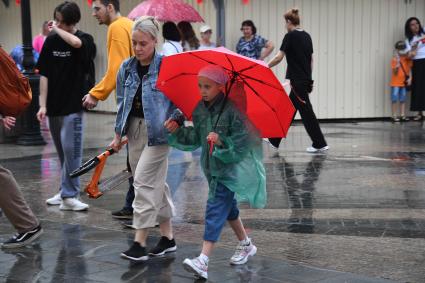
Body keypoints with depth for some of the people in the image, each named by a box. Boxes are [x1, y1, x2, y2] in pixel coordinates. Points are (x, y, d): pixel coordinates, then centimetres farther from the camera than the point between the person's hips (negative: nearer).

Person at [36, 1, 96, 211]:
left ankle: (69, 196, -3)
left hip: (73, 106, -4)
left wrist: (57, 29, -12)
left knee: (71, 150, -7)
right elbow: (44, 74, 5)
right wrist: (43, 105, -1)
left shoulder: (85, 39, -4)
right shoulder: (51, 41, 6)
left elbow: (75, 43, -30)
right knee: (63, 152, 12)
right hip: (53, 106, 4)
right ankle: (66, 191, 23)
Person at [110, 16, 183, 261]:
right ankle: (168, 237, 21)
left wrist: (175, 120, -22)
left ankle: (140, 242, -4)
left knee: (144, 180, -10)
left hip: (158, 131, -6)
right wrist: (119, 135, 14)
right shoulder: (127, 68, 7)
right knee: (155, 182, 11)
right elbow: (122, 102, 14)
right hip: (135, 129, 6)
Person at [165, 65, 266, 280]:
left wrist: (222, 141, -32)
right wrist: (177, 131, -3)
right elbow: (196, 139, 11)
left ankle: (203, 261, -18)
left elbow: (241, 143, -17)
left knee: (216, 208, -14)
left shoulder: (232, 110, -18)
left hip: (231, 167, -8)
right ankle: (245, 244, 41)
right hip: (212, 166, 8)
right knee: (228, 207, 20)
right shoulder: (200, 110, 4)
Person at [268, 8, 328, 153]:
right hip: (306, 79, 8)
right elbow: (311, 59, 15)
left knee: (306, 111, -4)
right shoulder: (307, 36, 11)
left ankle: (320, 144, -2)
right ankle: (275, 140, 22)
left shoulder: (290, 36, -12)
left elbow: (279, 58, -17)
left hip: (297, 80, -8)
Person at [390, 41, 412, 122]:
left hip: (404, 83, 5)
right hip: (395, 83, -5)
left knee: (403, 100, 9)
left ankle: (402, 115, 15)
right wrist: (397, 63, -27)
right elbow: (394, 72, -13)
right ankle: (394, 116, 4)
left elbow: (409, 69, 8)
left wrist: (410, 78, -5)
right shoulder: (395, 59, -9)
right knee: (395, 99, -2)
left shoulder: (408, 59, 4)